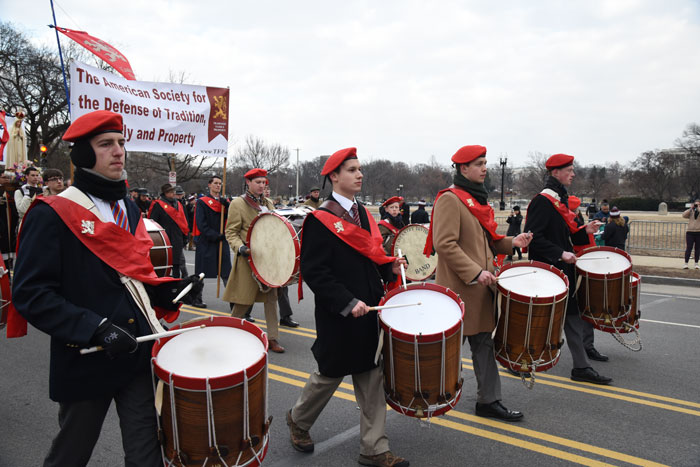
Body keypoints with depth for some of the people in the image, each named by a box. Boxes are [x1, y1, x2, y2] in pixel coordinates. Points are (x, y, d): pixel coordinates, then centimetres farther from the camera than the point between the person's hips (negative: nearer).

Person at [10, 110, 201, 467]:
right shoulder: (50, 215, -12)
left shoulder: (129, 209, 9)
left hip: (139, 354, 5)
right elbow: (31, 294, -17)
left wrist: (166, 291, 1)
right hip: (85, 362, -5)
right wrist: (95, 329, -26)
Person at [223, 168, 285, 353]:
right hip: (249, 259, -5)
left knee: (271, 297, 5)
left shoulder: (268, 203, 14)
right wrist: (240, 248, -23)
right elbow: (231, 232, -7)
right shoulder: (237, 203, -4)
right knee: (244, 300, 0)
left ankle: (272, 338, 12)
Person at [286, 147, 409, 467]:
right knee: (330, 374, 11)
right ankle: (298, 420, 38)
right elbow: (313, 270, -17)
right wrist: (347, 303, -22)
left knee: (372, 376, 9)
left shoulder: (363, 213, 12)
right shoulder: (320, 219, -12)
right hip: (338, 318, -7)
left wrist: (389, 266, 1)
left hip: (368, 311, 7)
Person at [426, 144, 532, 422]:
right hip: (458, 288, -8)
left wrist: (510, 243, 4)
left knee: (483, 342, 12)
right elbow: (445, 244, -21)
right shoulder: (449, 199, -13)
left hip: (481, 287, 9)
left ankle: (489, 401, 21)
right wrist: (476, 272, -23)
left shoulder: (477, 199, 15)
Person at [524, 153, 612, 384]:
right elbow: (534, 236, -22)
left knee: (572, 317, 11)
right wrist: (560, 254, -25)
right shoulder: (543, 200, -15)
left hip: (564, 270, 10)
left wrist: (585, 231, 5)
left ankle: (582, 368, 17)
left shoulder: (560, 199, 16)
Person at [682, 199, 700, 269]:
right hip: (690, 232, 0)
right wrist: (691, 208, -11)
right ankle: (686, 263, -3)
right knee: (689, 248, -4)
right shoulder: (690, 212, 7)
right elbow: (684, 215, -9)